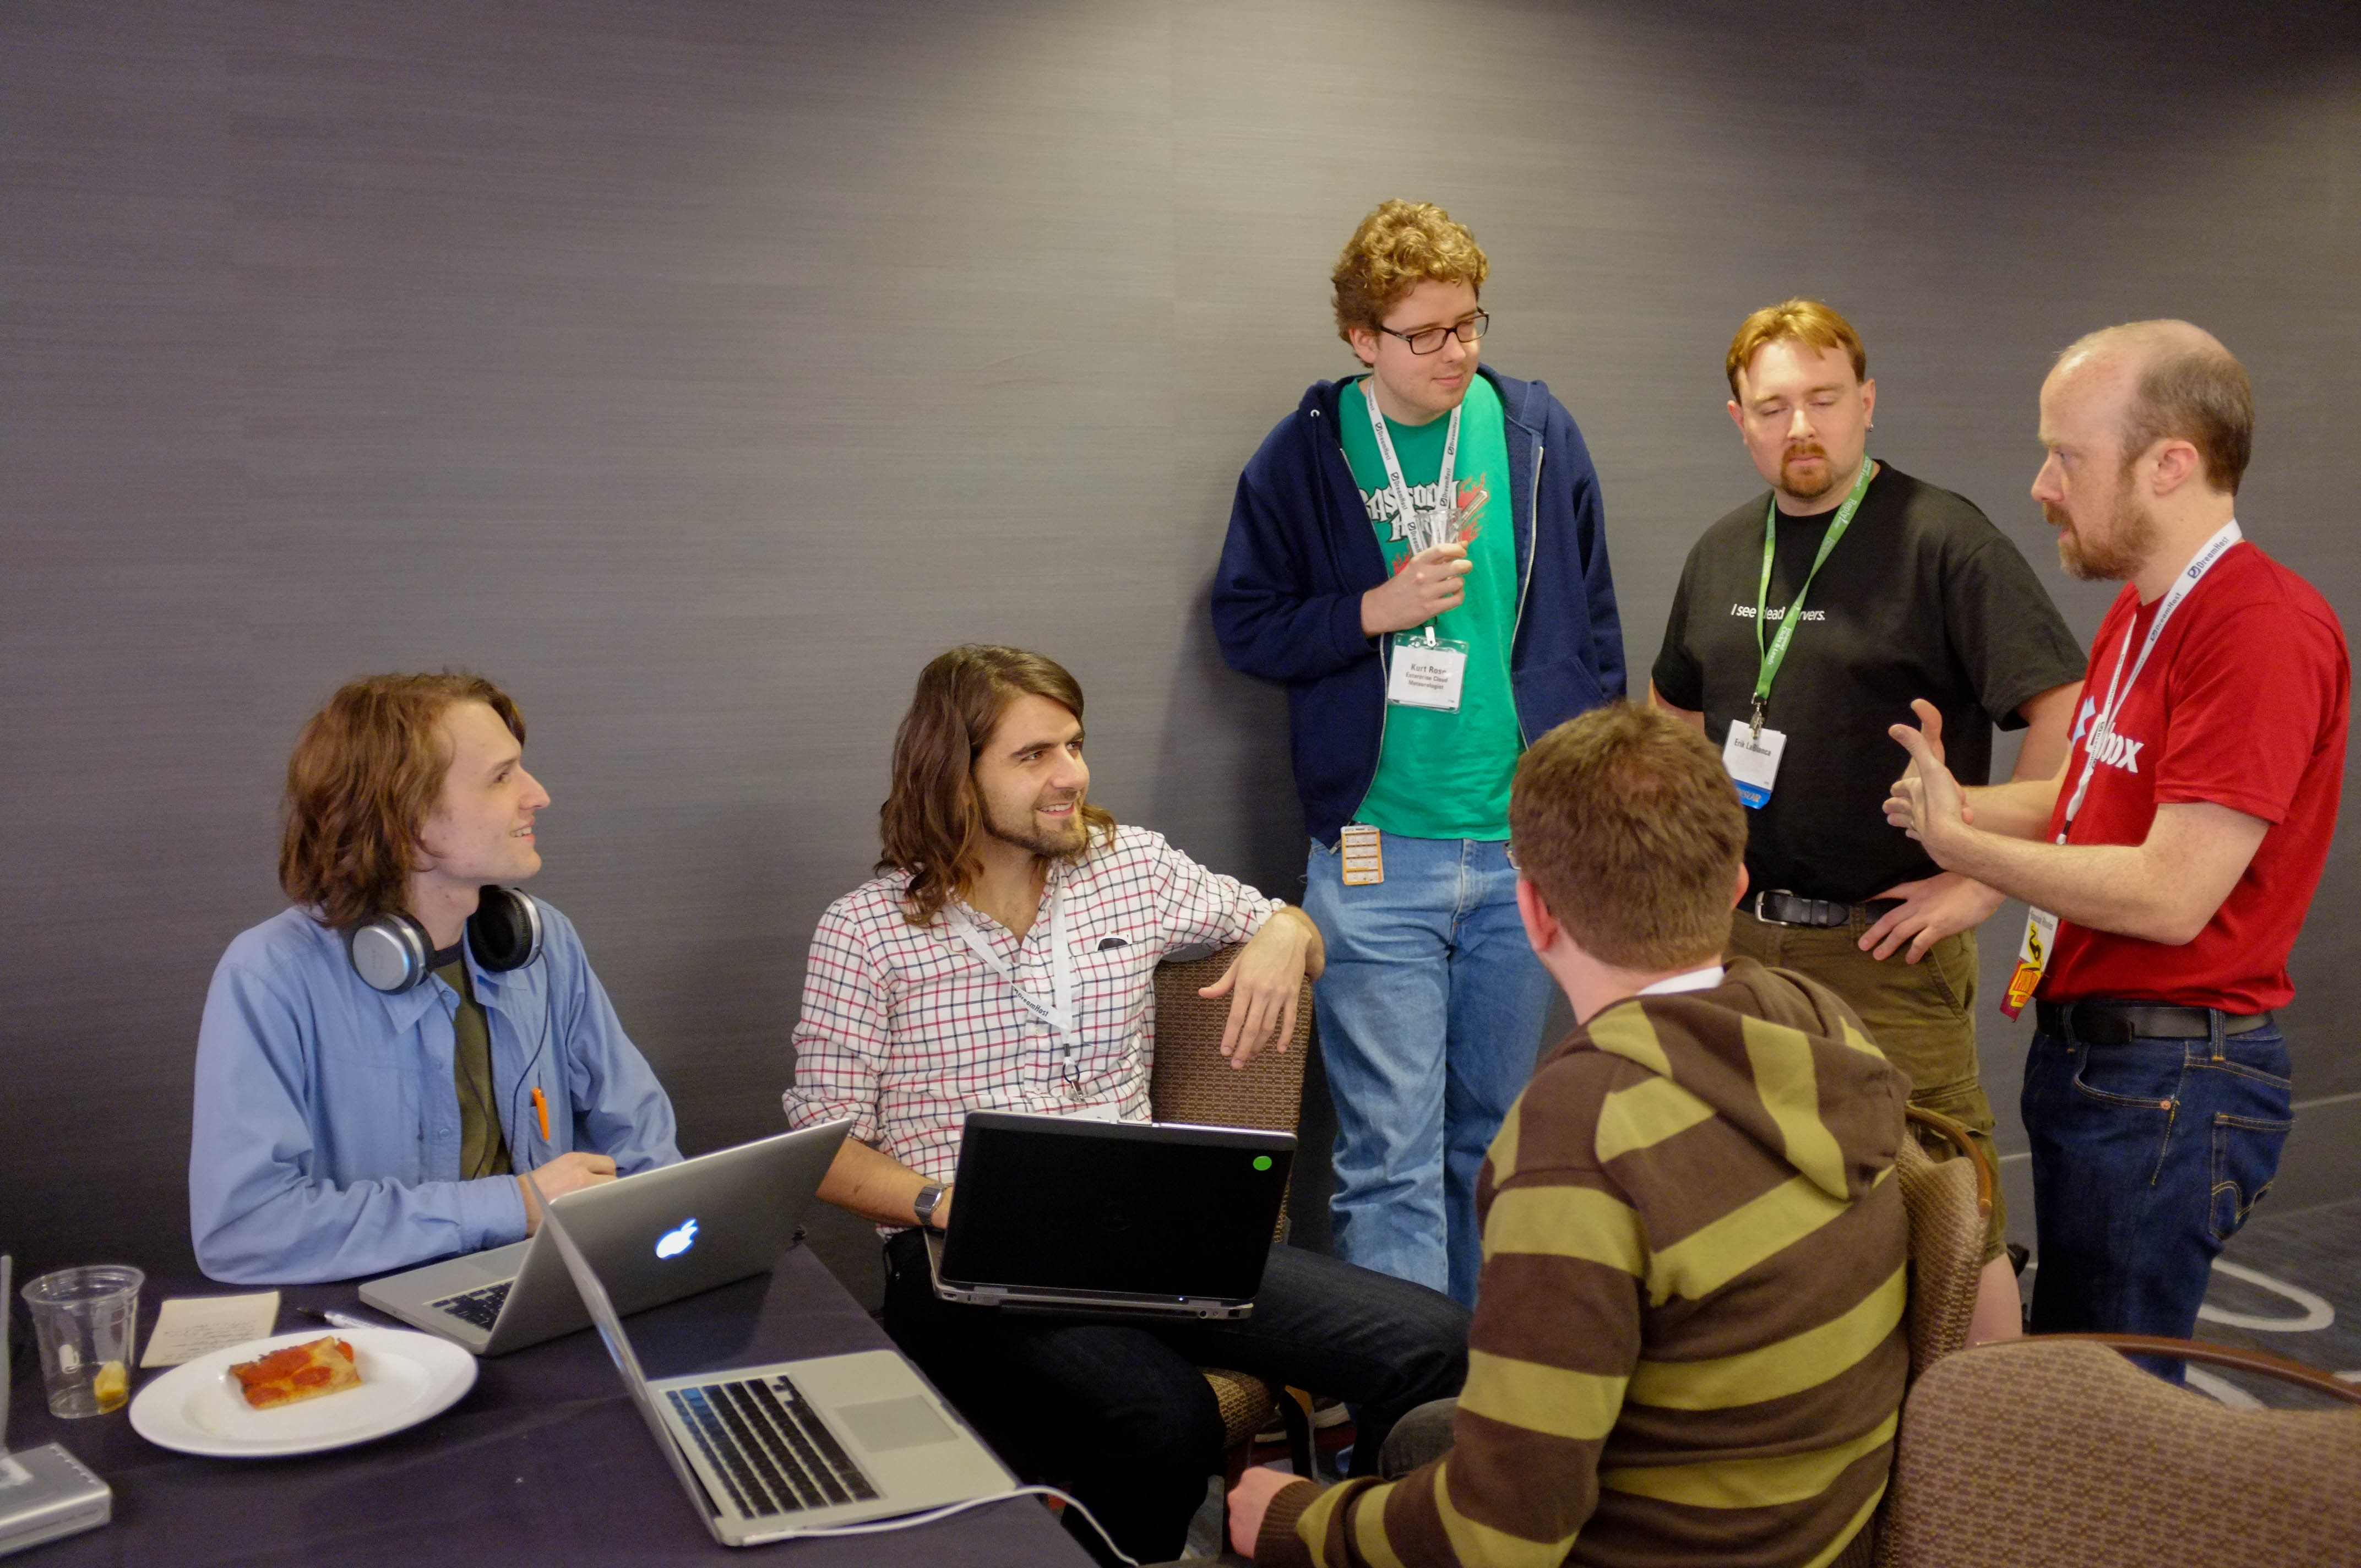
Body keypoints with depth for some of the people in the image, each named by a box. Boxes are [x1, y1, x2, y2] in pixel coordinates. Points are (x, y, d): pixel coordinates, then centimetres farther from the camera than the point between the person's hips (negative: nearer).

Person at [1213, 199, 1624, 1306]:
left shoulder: (1536, 433, 5)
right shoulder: (1306, 456, -1)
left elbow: (1594, 628, 10)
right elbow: (1243, 623, 2)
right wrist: (1376, 609, -13)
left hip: (1527, 849, 3)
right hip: (1377, 855, -3)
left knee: (1491, 1142, 16)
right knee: (1390, 1157, -3)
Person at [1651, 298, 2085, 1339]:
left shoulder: (1941, 540, -11)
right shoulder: (1722, 553, 10)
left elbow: (2068, 710, -18)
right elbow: (1673, 710, 26)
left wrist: (1983, 882, -18)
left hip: (1886, 951, -6)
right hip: (1734, 938, 6)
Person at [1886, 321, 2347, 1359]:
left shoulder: (2264, 628, -21)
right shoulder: (2141, 609, 11)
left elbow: (2170, 893, -25)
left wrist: (1962, 844, -16)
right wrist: (1955, 804, 0)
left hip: (2171, 1084, -10)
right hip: (2085, 1048, 10)